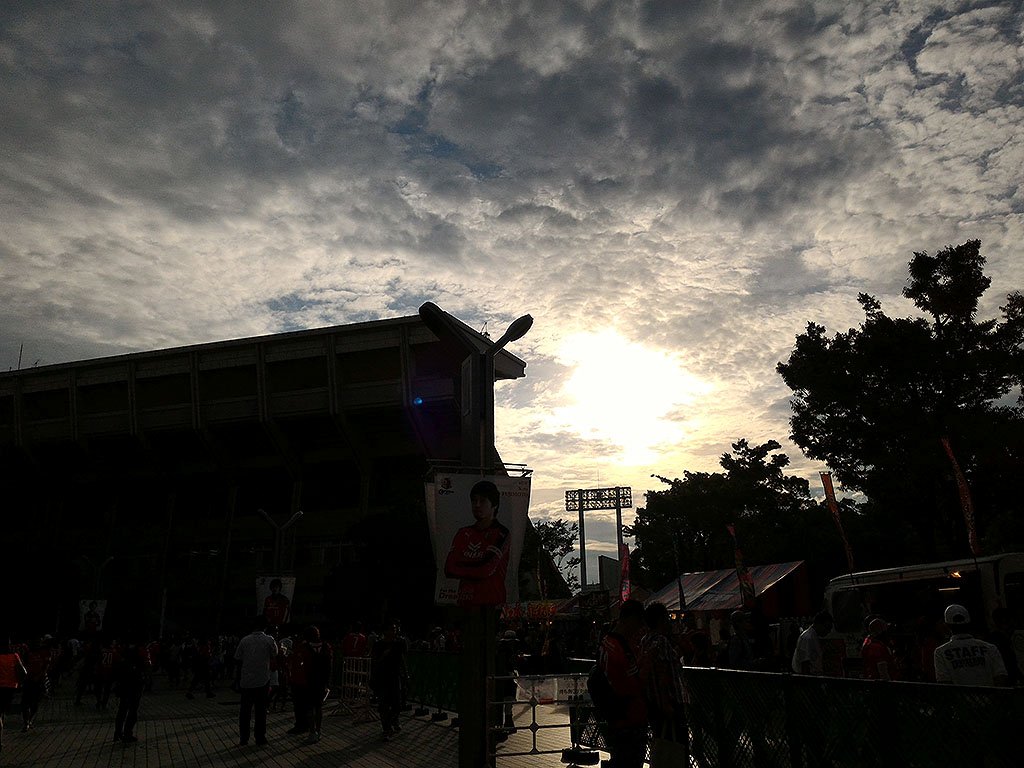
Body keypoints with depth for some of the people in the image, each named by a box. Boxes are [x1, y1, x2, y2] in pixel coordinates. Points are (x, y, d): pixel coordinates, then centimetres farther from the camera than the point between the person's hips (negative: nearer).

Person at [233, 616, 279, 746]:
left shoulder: (244, 640, -3)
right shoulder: (269, 640, -6)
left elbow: (239, 662, 0)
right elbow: (275, 657, 8)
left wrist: (237, 682, 8)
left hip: (246, 682, 1)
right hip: (262, 681, -1)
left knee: (245, 711, 12)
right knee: (261, 711, 7)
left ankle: (243, 739, 14)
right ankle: (260, 739, 10)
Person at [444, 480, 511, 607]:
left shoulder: (501, 534, -6)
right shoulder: (463, 533, 10)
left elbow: (486, 569, -14)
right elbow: (449, 569, 1)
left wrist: (463, 568, -1)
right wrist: (477, 571, -6)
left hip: (491, 602, -4)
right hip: (464, 601, 4)